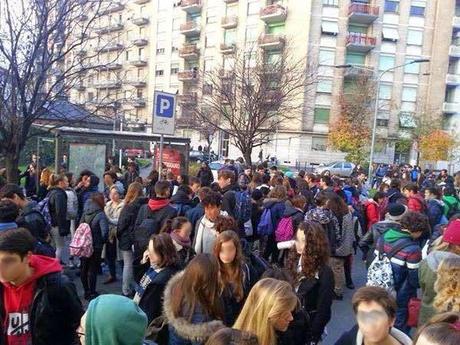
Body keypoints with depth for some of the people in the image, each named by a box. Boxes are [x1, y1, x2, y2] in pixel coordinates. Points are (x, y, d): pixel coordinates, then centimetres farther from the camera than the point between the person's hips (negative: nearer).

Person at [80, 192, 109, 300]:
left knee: (84, 269, 18)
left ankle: (86, 291, 31)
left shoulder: (85, 213, -1)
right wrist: (103, 241, -8)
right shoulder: (101, 215, -19)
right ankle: (92, 293, 14)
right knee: (93, 269, 6)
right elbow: (105, 231, -27)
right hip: (95, 247, -6)